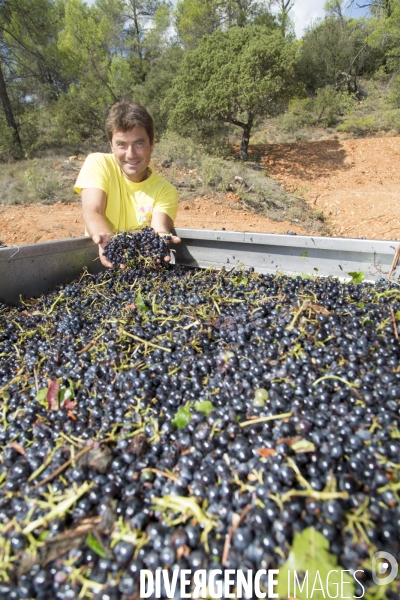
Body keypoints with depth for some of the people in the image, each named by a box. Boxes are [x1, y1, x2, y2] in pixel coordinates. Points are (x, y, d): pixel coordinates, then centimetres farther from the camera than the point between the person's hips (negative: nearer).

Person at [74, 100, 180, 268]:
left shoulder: (165, 190, -2)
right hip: (99, 260, 0)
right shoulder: (97, 163, -3)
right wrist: (106, 239, -38)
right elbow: (91, 212, -16)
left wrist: (161, 237, -42)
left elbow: (159, 228, -18)